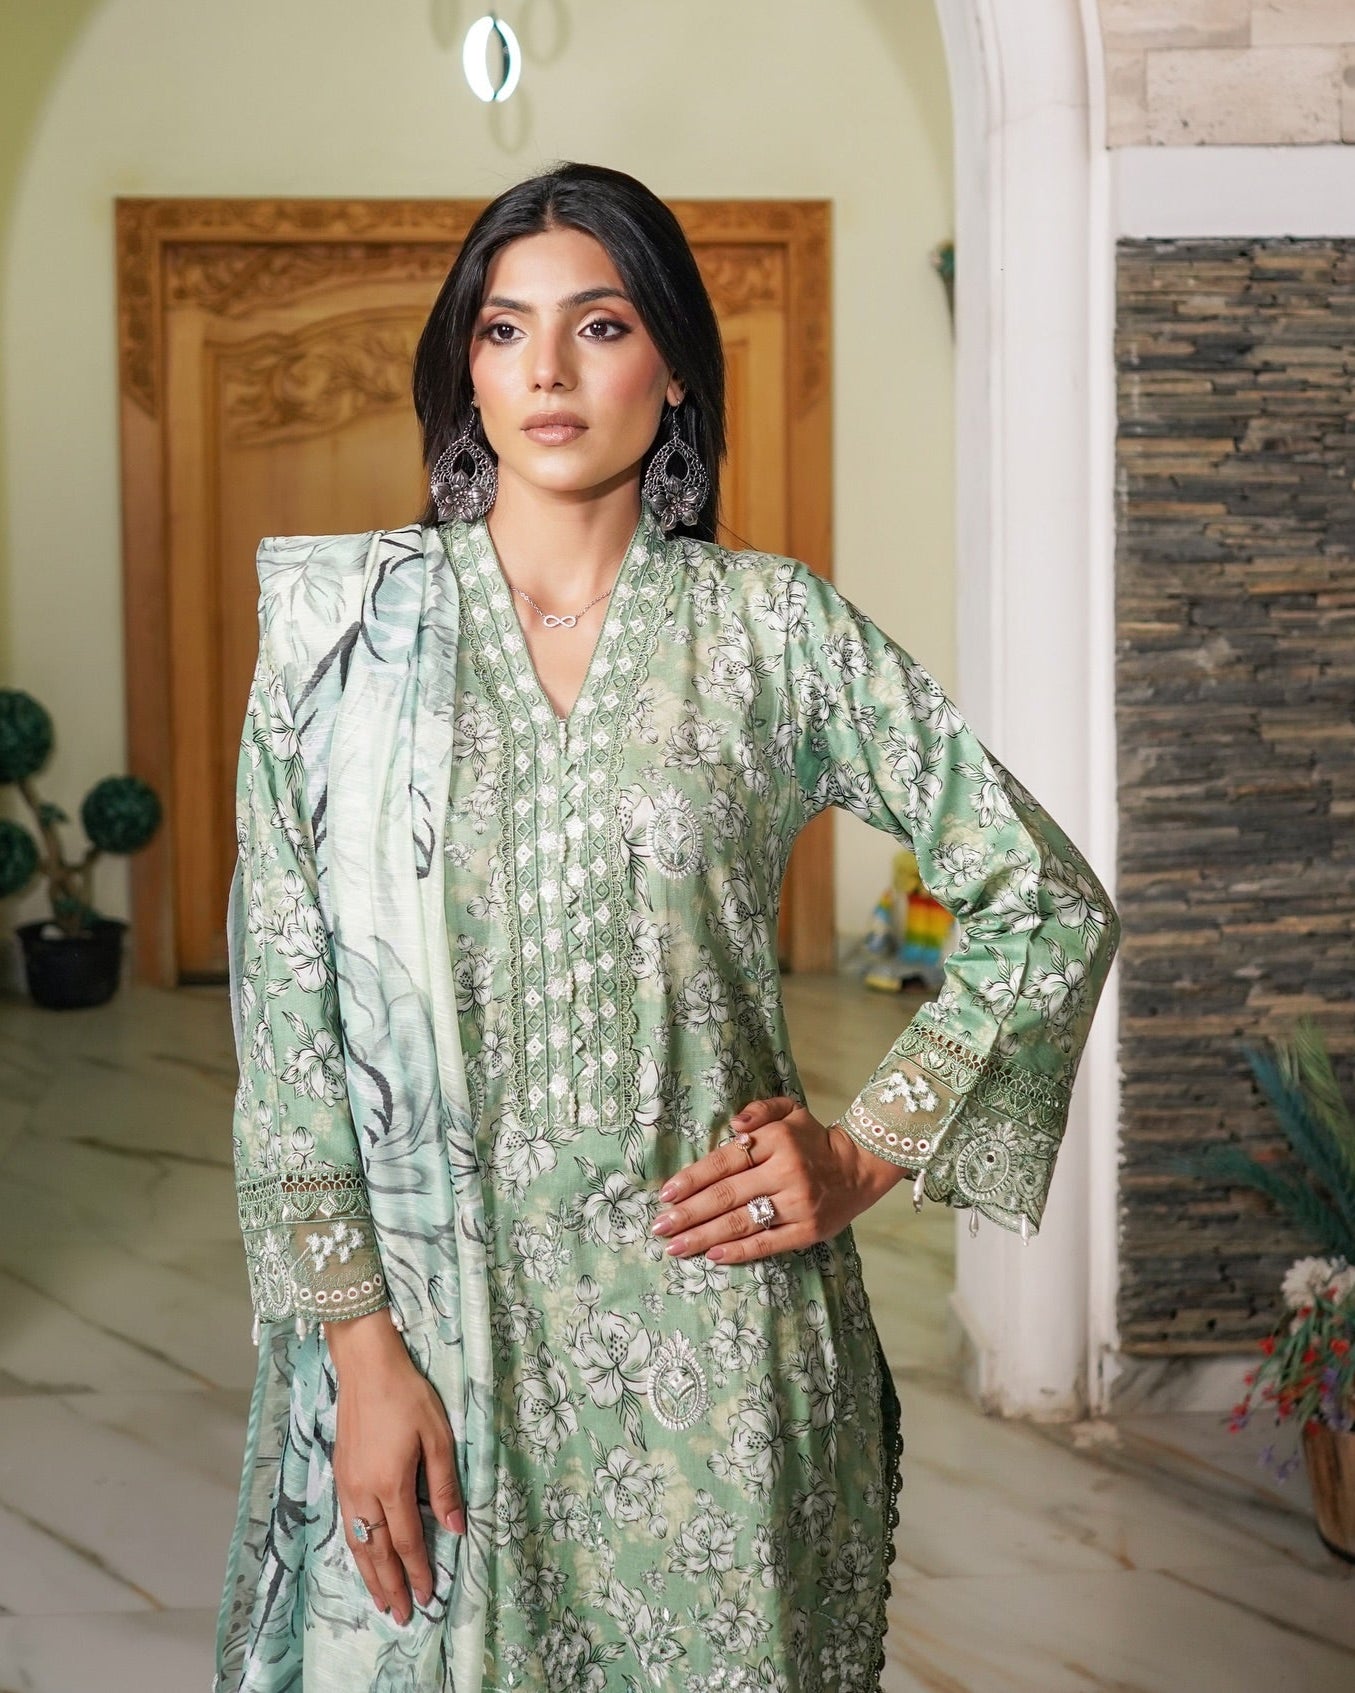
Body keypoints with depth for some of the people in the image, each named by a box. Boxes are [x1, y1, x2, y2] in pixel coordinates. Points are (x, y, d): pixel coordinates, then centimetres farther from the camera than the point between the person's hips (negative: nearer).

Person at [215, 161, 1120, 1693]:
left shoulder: (774, 628, -1)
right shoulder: (349, 631, 0)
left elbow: (1049, 904, 4)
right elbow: (284, 1007, -2)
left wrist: (870, 1151, -2)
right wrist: (359, 1340, -8)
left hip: (710, 1294, 0)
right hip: (437, 1296, 0)